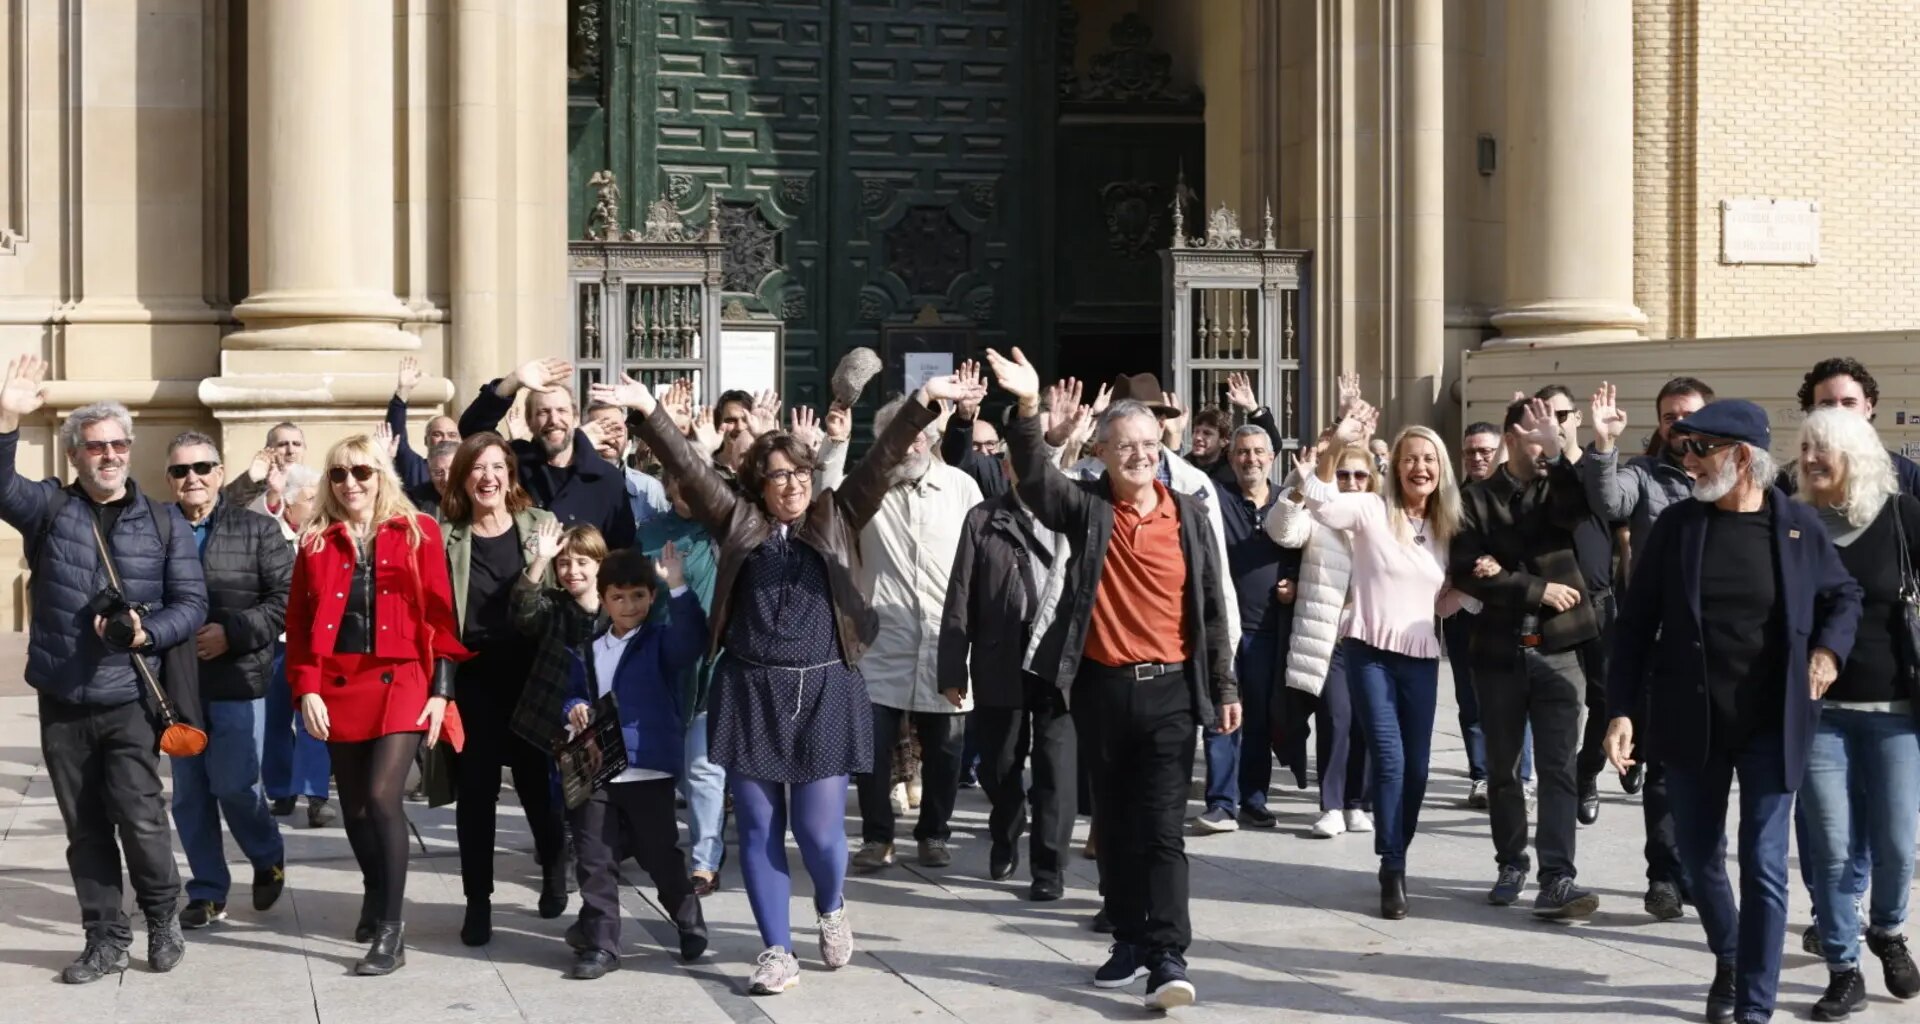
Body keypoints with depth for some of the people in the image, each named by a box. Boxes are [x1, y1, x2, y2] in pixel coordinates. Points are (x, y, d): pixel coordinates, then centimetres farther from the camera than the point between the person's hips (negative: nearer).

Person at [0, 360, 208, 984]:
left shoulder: (164, 525, 5)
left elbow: (191, 603, 3)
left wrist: (147, 632, -17)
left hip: (128, 700, -2)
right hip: (60, 703, 2)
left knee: (140, 818, -9)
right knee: (85, 829, 8)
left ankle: (163, 919, 14)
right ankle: (106, 941, 19)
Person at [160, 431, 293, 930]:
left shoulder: (256, 529, -1)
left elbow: (287, 599, -5)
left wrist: (232, 632, -15)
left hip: (239, 682, -3)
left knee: (234, 786, -5)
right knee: (190, 795, 8)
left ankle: (268, 858, 24)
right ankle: (207, 892, 20)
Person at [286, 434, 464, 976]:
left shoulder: (417, 533, 2)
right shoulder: (316, 541, 8)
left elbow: (439, 614, 0)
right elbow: (299, 623, 6)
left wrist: (440, 688, -5)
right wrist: (306, 690, -5)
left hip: (400, 683, -3)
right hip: (339, 686, 3)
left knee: (382, 796, -16)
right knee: (354, 805, 12)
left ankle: (392, 931, -10)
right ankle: (377, 896, 37)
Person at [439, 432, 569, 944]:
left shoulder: (541, 526, 2)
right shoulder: (446, 536, 1)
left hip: (532, 674, 0)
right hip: (473, 677, 0)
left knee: (536, 780, 9)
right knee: (476, 790, 0)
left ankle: (555, 873, 35)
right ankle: (478, 901, 10)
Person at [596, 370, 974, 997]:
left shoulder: (835, 520, 7)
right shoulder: (738, 522, 7)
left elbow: (880, 462, -1)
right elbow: (689, 468, -2)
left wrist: (923, 402, -12)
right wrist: (649, 411, -14)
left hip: (823, 693, -1)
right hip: (750, 694, 1)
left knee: (819, 830, -3)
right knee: (758, 831, 3)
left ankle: (832, 910, 29)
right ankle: (778, 952, 13)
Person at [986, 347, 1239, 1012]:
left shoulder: (1189, 515, 3)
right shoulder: (1085, 508, 1)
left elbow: (1212, 604, 7)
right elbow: (1035, 476, -18)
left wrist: (1224, 686, 7)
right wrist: (1028, 408, -35)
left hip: (1170, 689, -1)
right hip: (1101, 689, 1)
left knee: (1162, 828, -6)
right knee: (1114, 825, 11)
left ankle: (1169, 958, -8)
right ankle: (1130, 942, 21)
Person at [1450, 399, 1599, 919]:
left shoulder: (1560, 488, 7)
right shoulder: (1477, 498, 3)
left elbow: (1583, 510, -18)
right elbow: (1465, 572, -8)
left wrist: (1557, 451, -26)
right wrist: (1537, 590, -11)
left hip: (1557, 648, 0)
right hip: (1498, 650, 0)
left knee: (1560, 768, -8)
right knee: (1502, 767, 11)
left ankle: (1557, 880, -12)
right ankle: (1512, 865, 25)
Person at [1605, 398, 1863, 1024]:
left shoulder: (1800, 526, -3)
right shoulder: (1677, 524, -1)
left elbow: (1844, 595, 14)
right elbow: (1636, 622, 1)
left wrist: (1829, 648, -5)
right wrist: (1622, 709, -5)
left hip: (1772, 725, -2)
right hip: (1690, 723, 2)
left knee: (1763, 867, -3)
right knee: (1699, 858, 13)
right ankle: (1728, 961, 40)